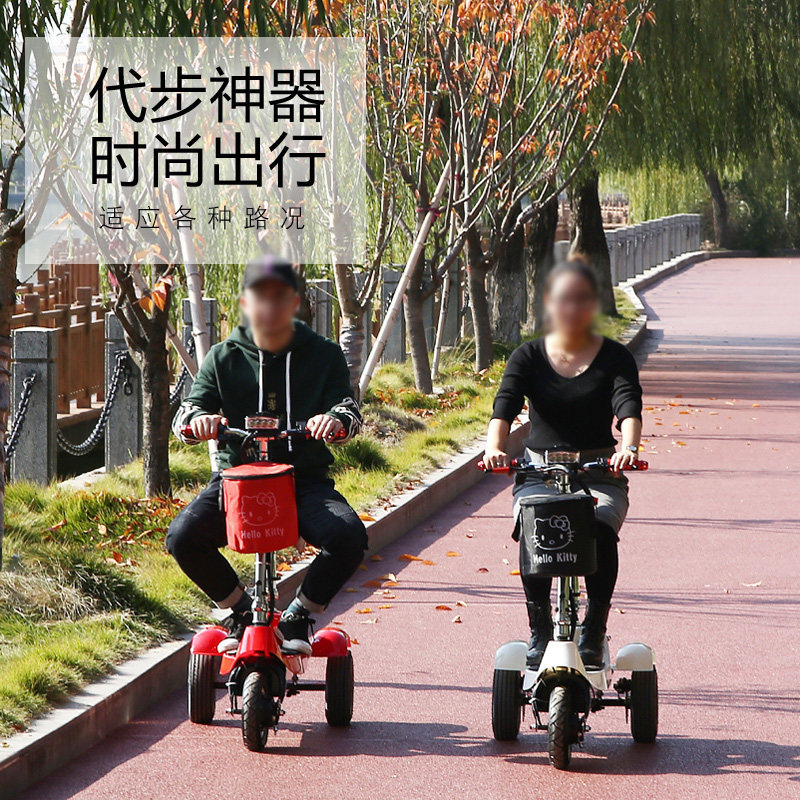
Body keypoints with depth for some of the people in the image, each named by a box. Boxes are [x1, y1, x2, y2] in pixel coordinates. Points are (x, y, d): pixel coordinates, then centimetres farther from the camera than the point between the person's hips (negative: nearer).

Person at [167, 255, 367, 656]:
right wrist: (198, 418, -26)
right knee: (183, 536, -27)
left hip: (305, 478, 0)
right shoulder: (223, 358, 8)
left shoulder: (323, 355, 7)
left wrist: (337, 419, -30)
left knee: (349, 536, -30)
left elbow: (348, 407, -4)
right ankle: (240, 608, 0)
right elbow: (186, 413, 0)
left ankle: (299, 615, -3)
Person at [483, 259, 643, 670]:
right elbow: (505, 405, -9)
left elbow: (628, 406, -13)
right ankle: (540, 632, -17)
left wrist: (628, 447, -35)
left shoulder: (614, 357, 4)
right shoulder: (529, 357, 6)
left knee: (600, 530, -33)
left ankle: (594, 631, -16)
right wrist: (495, 447, -31)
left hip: (599, 476, 0)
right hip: (539, 473, 1)